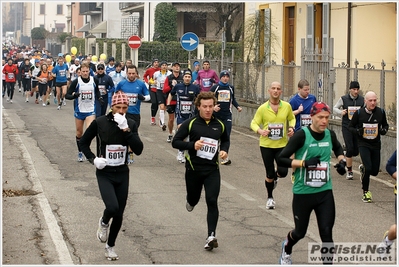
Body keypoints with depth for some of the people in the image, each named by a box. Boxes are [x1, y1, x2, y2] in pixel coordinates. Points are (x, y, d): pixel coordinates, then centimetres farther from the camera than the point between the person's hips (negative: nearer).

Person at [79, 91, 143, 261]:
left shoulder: (130, 124, -2)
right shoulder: (100, 123, -10)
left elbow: (138, 150, -13)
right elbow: (83, 142, 3)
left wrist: (126, 130, -22)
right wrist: (93, 159, -12)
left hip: (122, 173, 3)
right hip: (104, 174, -3)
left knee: (119, 214, 8)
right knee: (112, 207, -24)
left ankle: (110, 245, 31)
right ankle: (104, 223, 12)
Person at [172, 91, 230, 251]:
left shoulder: (219, 125, 5)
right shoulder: (190, 123, -5)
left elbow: (225, 140, 23)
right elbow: (175, 142, -6)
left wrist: (224, 150, 2)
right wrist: (192, 145, -22)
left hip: (212, 170, 1)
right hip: (193, 169, -1)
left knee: (212, 202, -13)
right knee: (193, 199, 17)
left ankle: (211, 236, -14)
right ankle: (191, 201, 56)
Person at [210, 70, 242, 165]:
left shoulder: (231, 88, 9)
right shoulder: (215, 88, -2)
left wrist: (237, 106, 8)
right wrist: (213, 107, -16)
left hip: (227, 115, 1)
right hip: (216, 114, -1)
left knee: (226, 136, -8)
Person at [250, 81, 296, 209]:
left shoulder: (287, 106, -3)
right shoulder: (263, 108, -7)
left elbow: (292, 118, 15)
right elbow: (254, 123, -1)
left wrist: (291, 128, -5)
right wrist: (259, 130, -22)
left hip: (282, 145, 1)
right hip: (266, 145, -1)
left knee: (283, 172, -10)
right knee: (269, 174, 6)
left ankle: (275, 176, 30)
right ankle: (270, 198, 29)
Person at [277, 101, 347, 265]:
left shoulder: (330, 134, 0)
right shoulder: (301, 135, -16)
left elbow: (338, 149, 24)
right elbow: (280, 160, -17)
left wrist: (341, 161, 4)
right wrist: (305, 162, -26)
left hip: (325, 192, 3)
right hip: (303, 193, -3)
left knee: (326, 232, -7)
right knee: (300, 232, 15)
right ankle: (286, 249, 50)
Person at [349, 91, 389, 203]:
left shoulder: (381, 112, -3)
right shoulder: (359, 113, -8)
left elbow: (385, 125, 13)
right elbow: (350, 126, 3)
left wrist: (384, 130, -9)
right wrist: (357, 131, -18)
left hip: (376, 144, 3)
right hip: (363, 144, -3)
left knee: (375, 171, 6)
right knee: (368, 168, -16)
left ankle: (363, 168, 43)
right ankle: (365, 192, 3)